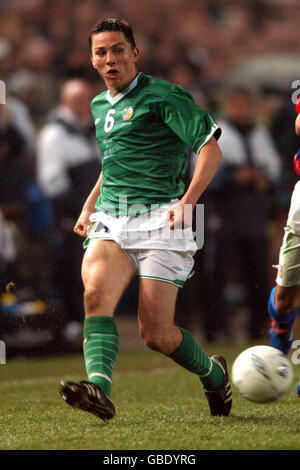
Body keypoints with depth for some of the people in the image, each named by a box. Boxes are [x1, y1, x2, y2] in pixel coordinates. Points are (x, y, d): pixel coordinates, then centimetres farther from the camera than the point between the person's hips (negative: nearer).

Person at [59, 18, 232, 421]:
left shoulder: (163, 96, -3)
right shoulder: (99, 106, 21)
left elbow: (211, 147, -7)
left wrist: (187, 200, -19)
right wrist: (90, 205, 24)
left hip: (158, 219, -6)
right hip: (110, 222, 6)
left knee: (156, 334, -7)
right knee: (96, 293, -26)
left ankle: (212, 372, 23)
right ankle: (99, 389, -42)